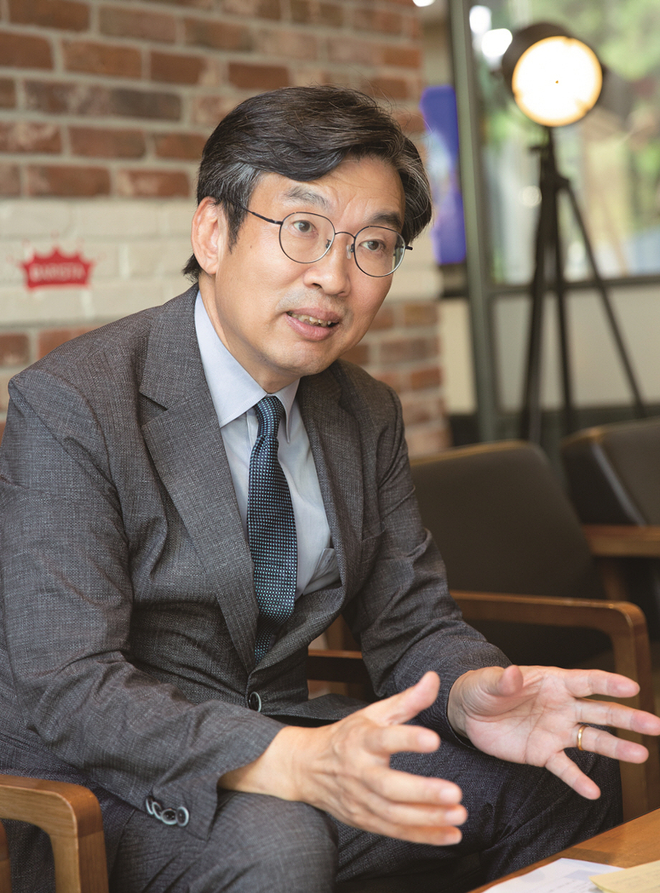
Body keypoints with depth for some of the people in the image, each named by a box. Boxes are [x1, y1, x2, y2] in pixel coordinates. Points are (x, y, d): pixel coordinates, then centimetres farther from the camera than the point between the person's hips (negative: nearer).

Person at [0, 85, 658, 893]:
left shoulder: (366, 417, 5)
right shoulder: (68, 407, -18)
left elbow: (412, 622, 6)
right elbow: (66, 688, -25)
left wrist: (472, 697, -19)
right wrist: (293, 762, -39)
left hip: (280, 735, 7)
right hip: (100, 786, -6)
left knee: (572, 771, -6)